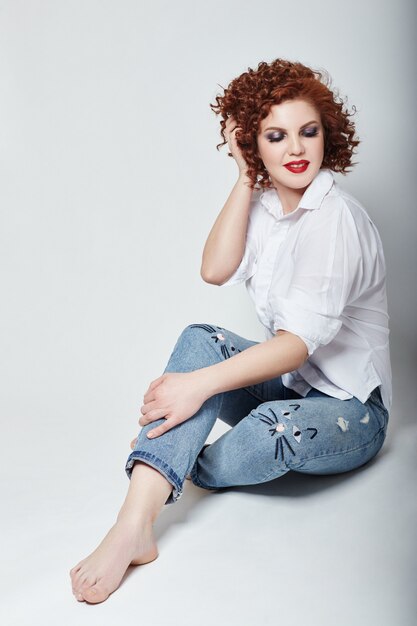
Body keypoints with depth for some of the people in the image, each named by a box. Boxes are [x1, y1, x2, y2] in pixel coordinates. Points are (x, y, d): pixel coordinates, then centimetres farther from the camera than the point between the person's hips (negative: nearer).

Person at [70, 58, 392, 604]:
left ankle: (192, 469, -2)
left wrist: (200, 384, -36)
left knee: (279, 426, -39)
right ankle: (133, 528, -34)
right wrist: (247, 178, -11)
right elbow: (216, 271, -10)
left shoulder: (334, 219, -20)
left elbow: (299, 343, -27)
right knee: (200, 338, -21)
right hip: (285, 384, 6)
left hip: (350, 409, -6)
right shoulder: (266, 203, 4)